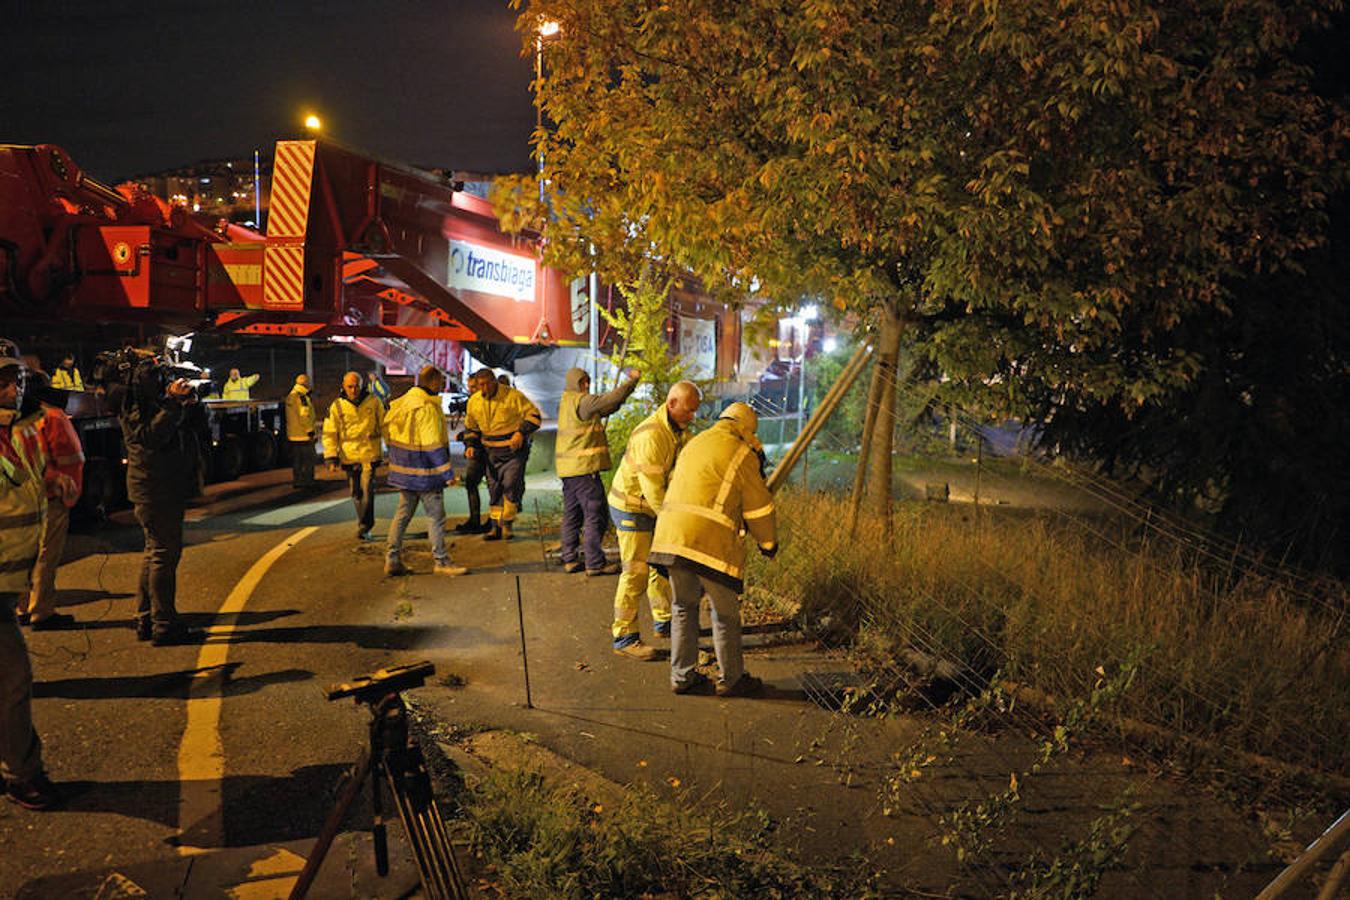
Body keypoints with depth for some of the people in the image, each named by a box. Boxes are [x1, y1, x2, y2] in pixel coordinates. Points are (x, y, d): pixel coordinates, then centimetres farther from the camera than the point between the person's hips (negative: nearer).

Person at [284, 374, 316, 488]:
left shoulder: (290, 396, 14)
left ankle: (296, 481, 15)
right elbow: (304, 415, -20)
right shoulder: (302, 397, -15)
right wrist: (310, 431, -15)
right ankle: (307, 481, -2)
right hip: (304, 435, -9)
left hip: (293, 435, 9)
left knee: (296, 461, 13)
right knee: (308, 460, -2)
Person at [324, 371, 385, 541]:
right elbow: (330, 434, 1)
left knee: (367, 490, -13)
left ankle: (364, 527, -4)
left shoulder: (373, 402, 0)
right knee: (356, 494, 9)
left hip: (370, 454, -2)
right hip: (349, 456, 2)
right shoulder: (337, 406, 0)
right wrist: (331, 458, -7)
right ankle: (365, 525, 25)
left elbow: (384, 425, 9)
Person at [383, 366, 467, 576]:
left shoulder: (403, 401, 9)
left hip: (404, 470, 9)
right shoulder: (426, 408, -19)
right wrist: (447, 473, -17)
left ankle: (392, 560, 17)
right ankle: (441, 562, 6)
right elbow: (434, 446, -21)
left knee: (403, 513, 14)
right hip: (423, 471, -9)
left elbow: (387, 430, 16)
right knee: (436, 516, 0)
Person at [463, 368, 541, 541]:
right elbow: (470, 427, 18)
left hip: (514, 450, -5)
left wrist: (521, 432, -23)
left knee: (511, 485, -13)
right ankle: (496, 527, 15)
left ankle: (507, 524, 0)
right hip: (492, 453, 5)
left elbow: (534, 415, -11)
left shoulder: (513, 396, -14)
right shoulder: (474, 401, 2)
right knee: (494, 489, 7)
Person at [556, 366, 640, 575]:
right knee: (595, 515, -4)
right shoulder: (581, 401, -11)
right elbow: (609, 400, -20)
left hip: (567, 469, 10)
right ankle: (595, 563, -3)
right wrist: (632, 381, -11)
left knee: (572, 514, 13)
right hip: (584, 466, -10)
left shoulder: (566, 402, 17)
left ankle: (570, 559, 17)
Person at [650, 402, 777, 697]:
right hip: (710, 540, -7)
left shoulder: (694, 444, 21)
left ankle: (681, 676, 22)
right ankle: (731, 679, 18)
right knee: (725, 613, 7)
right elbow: (758, 507, 3)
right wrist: (768, 542, 18)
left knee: (683, 607, 17)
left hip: (671, 536, 7)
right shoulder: (741, 454, 0)